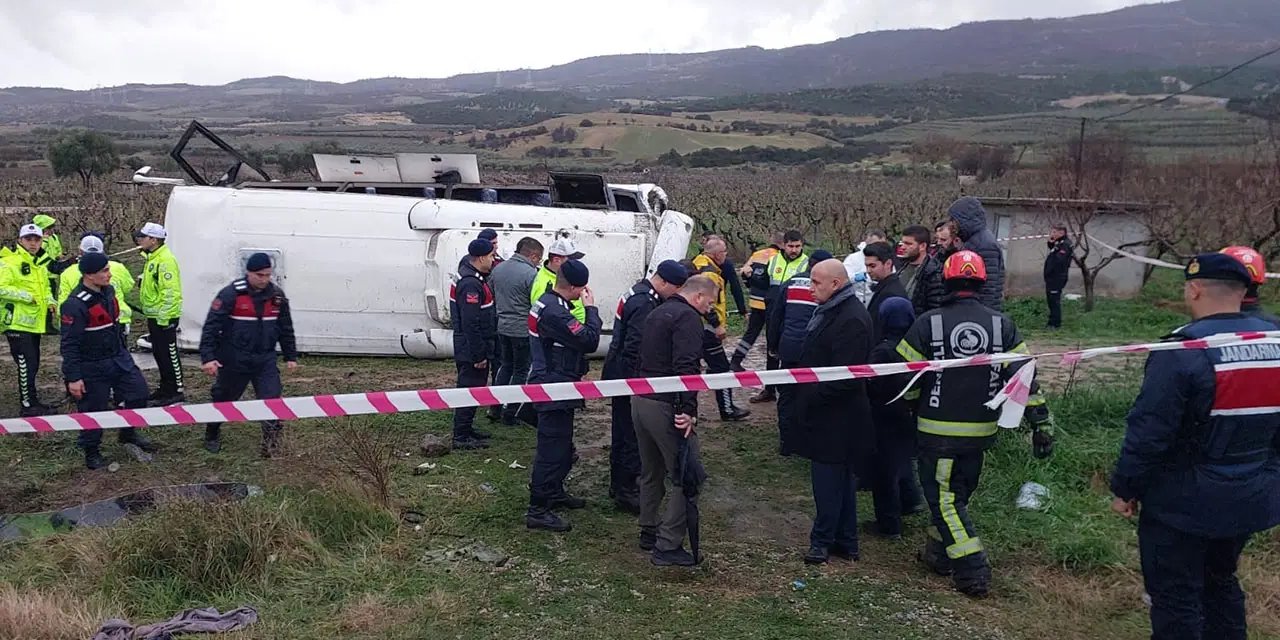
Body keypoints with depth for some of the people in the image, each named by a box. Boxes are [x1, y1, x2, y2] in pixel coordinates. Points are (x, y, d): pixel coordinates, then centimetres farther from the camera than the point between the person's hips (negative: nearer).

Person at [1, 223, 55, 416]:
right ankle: (28, 405, 0)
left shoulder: (40, 263, 15)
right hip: (17, 323, -8)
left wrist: (50, 300, 8)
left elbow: (45, 287, 27)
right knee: (26, 365, -8)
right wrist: (26, 296, -21)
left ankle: (31, 399, 28)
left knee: (33, 365, 16)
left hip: (34, 322, 8)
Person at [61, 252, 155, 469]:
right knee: (93, 410, 5)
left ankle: (128, 433, 32)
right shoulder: (75, 304, -24)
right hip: (92, 368, -8)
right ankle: (91, 451, 24)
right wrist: (73, 378, -20)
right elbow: (69, 344, -21)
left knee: (139, 392, 10)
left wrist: (123, 351, 24)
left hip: (119, 359, 8)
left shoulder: (108, 291, 1)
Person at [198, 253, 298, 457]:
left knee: (272, 399, -8)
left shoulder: (277, 295, 1)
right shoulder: (230, 294, -14)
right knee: (223, 399, 15)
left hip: (265, 360, 3)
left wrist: (290, 356, 12)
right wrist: (208, 357, -20)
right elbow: (211, 326, -15)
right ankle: (212, 436, 39)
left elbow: (286, 328, 11)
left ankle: (271, 445, -2)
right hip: (234, 360, -3)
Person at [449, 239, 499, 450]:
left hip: (470, 349, 11)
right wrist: (479, 355, -23)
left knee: (472, 389, 19)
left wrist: (483, 351, 20)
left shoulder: (474, 279, 12)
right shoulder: (470, 284, -22)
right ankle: (461, 437, 3)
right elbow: (470, 324, -26)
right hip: (471, 351, -11)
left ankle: (466, 429, 30)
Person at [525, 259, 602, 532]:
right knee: (552, 449, -4)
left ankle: (554, 493, 39)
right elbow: (590, 341, -25)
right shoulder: (554, 312, -26)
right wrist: (591, 308, -15)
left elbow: (576, 336, 13)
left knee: (561, 445, 24)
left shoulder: (546, 302, 8)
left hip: (550, 384, 11)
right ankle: (538, 510, 4)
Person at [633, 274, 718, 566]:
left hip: (640, 400, 10)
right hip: (666, 407, -10)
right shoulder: (688, 317, -12)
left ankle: (649, 532, 33)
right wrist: (689, 409, -25)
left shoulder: (657, 312, 18)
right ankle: (668, 546, -3)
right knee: (687, 478, -3)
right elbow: (686, 367, -24)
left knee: (651, 473, 22)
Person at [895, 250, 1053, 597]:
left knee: (943, 495, 5)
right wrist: (1041, 421, 2)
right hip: (981, 430, 4)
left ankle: (972, 571, -1)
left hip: (938, 430, -4)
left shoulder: (928, 323, -11)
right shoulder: (1001, 325, -3)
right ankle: (940, 554, 31)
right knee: (959, 491, 20)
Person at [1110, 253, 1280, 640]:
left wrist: (1124, 488, -9)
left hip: (1184, 503, -7)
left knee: (1175, 596, 5)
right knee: (1220, 579, 26)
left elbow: (1149, 431, -21)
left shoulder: (1185, 350, -22)